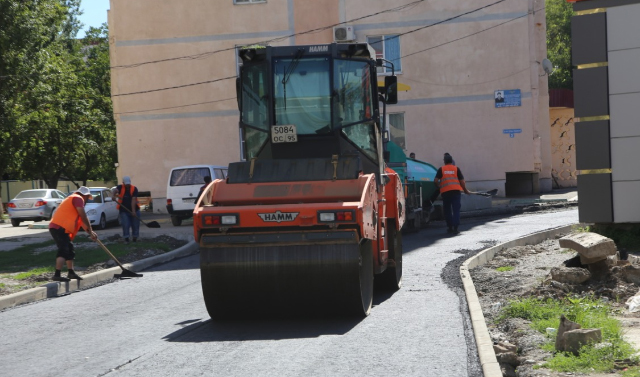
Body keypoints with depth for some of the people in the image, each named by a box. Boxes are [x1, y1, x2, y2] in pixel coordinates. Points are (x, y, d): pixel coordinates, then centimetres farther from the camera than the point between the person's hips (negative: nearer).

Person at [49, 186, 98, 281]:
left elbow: (81, 220, 30)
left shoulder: (72, 199, 29)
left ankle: (71, 272, 29)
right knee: (64, 251, -16)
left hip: (58, 227, 10)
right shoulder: (78, 198, -3)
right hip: (59, 227, -10)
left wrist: (90, 232, 25)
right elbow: (83, 217, -8)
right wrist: (91, 231, 0)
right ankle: (57, 275, -24)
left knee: (69, 250, 20)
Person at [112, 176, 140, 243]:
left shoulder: (134, 189, -7)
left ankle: (135, 238, 19)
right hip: (124, 210, 0)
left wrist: (133, 211, -24)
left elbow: (133, 200, -17)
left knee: (135, 225, 6)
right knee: (125, 225, -7)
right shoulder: (120, 187, -3)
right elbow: (116, 190, -26)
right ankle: (126, 239, -1)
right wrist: (114, 195, -50)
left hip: (134, 210, 0)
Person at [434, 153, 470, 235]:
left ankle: (450, 227, 16)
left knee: (447, 210, 13)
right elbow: (461, 181, 5)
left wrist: (438, 187, 19)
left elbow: (436, 181, -1)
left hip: (445, 192, 0)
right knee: (456, 210, 0)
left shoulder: (441, 169, 7)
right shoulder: (456, 169, 8)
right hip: (456, 191, 0)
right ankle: (455, 228, -9)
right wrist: (465, 190, 17)